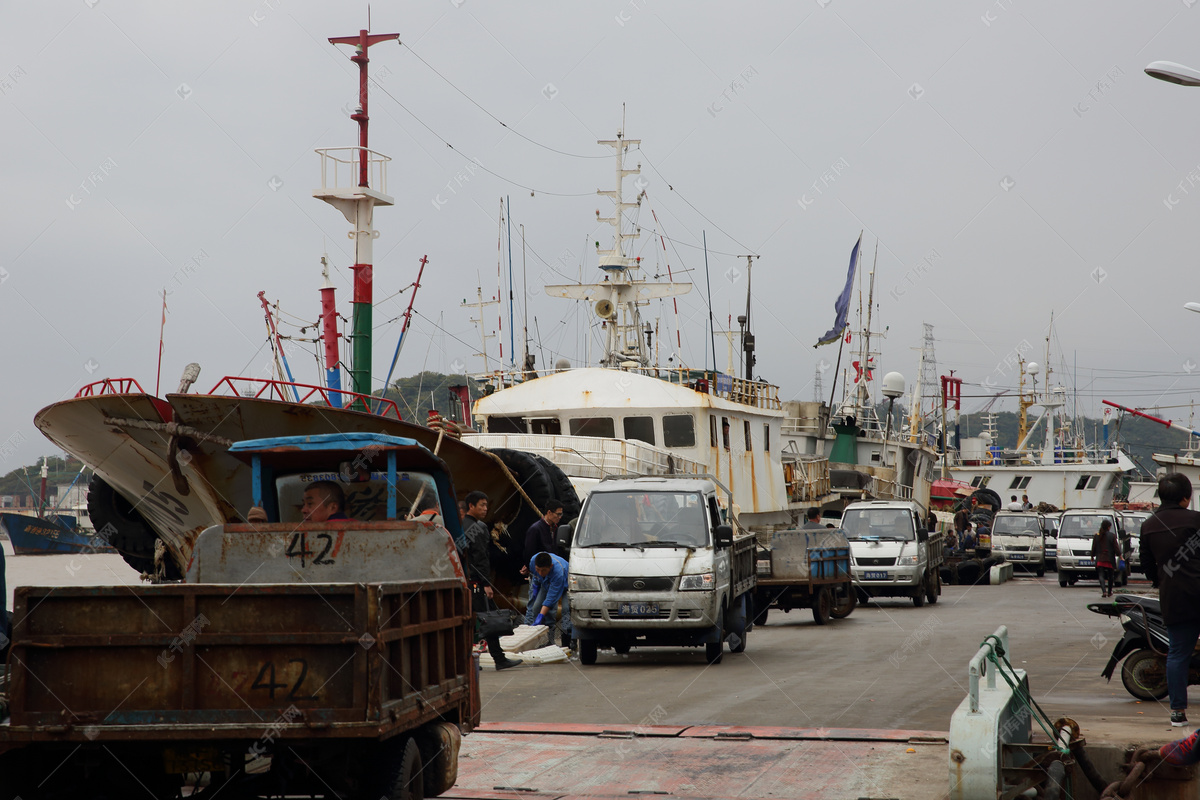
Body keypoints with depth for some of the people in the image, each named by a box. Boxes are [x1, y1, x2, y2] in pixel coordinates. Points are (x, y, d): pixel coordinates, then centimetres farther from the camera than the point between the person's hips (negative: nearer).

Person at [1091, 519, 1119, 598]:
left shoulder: (1096, 536, 3)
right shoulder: (1112, 536, -5)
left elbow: (1093, 548, 7)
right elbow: (1116, 548, -5)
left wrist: (1092, 556, 22)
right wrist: (1120, 556, 6)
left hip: (1100, 559, 1)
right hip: (1110, 559, -1)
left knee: (1101, 575, -3)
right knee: (1110, 576, 16)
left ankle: (1104, 591, -24)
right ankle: (1109, 592, 25)